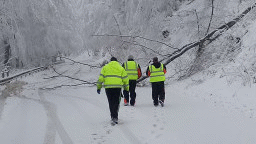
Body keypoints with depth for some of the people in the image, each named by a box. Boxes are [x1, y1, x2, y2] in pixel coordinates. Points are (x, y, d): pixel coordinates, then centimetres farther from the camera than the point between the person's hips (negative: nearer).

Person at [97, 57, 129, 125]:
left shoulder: (105, 67, 12)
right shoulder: (121, 68, 12)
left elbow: (101, 78, 5)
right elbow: (125, 79, 10)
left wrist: (99, 87, 9)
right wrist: (126, 88, 18)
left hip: (108, 87, 1)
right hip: (117, 87, -1)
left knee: (111, 103, 11)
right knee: (116, 103, 1)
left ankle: (113, 117, 12)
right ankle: (115, 117, -14)